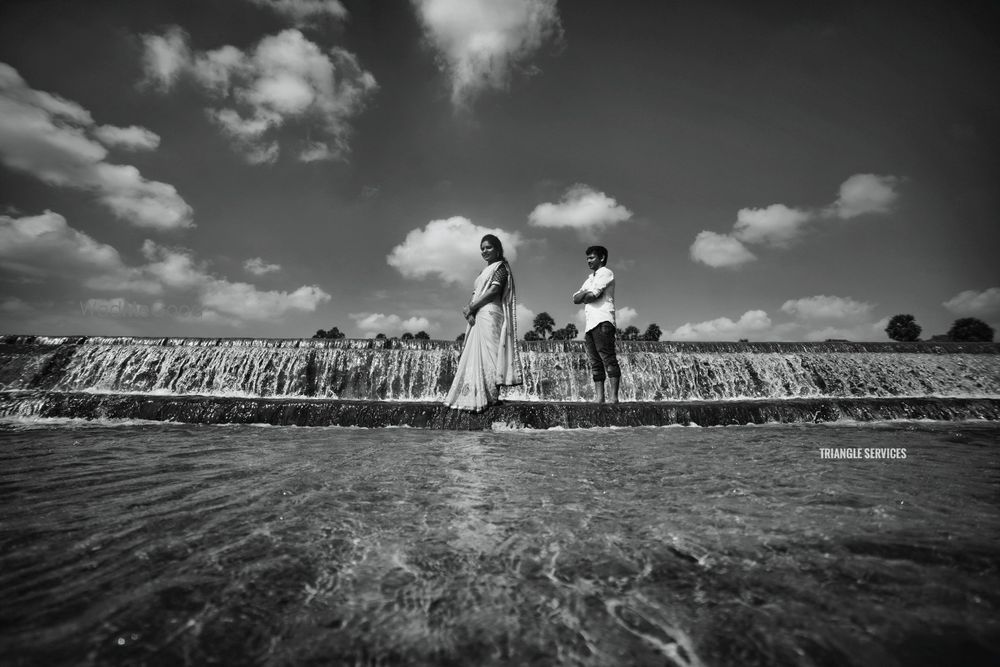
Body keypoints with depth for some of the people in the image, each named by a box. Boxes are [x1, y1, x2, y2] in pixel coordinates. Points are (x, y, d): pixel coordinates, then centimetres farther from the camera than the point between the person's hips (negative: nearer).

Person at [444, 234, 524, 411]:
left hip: (490, 314, -8)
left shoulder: (500, 267, 4)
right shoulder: (484, 272, 27)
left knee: (487, 351, -13)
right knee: (475, 354, 3)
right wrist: (470, 312, -4)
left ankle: (491, 396, -13)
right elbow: (475, 295, 16)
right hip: (477, 317, 8)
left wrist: (470, 307, -9)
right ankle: (476, 396, 5)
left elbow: (494, 291, -10)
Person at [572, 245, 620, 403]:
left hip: (602, 321, -8)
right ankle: (599, 399, 1)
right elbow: (575, 298, 17)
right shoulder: (590, 279, 30)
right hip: (590, 324, 8)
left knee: (608, 359, -13)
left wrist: (583, 295, 10)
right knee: (595, 362, 2)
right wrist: (585, 294, -1)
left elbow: (592, 296, -10)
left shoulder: (606, 273, 5)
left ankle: (613, 398, -17)